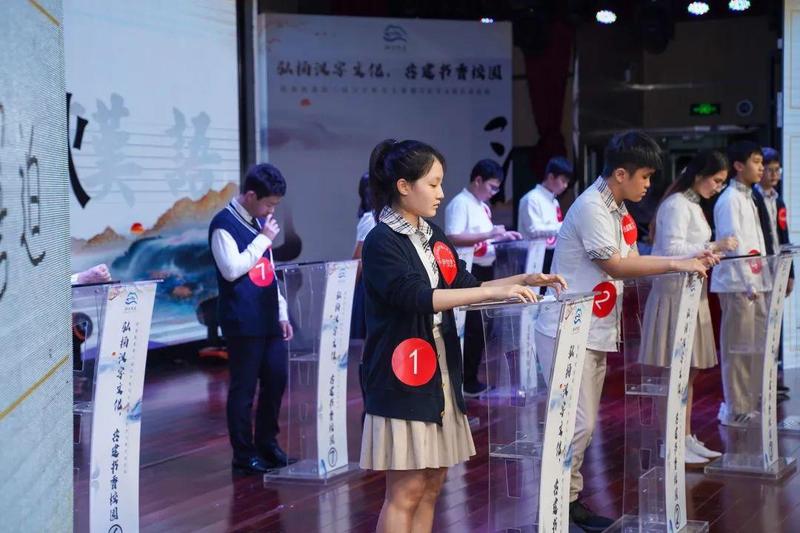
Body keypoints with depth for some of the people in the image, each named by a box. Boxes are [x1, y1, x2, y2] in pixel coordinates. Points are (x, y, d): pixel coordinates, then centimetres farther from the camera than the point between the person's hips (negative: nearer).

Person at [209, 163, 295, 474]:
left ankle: (267, 445, 23)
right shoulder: (224, 224, -9)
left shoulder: (259, 222, 15)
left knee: (276, 380, 9)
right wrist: (263, 239, -12)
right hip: (243, 322, -8)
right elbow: (232, 268, -19)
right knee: (243, 388, -1)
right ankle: (244, 454, 8)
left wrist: (282, 313, 17)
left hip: (268, 319, 8)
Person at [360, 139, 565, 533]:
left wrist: (525, 280, 9)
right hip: (402, 378, -8)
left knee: (432, 483, 10)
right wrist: (494, 292, -27)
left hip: (440, 372, 8)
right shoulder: (382, 242, -13)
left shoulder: (433, 236, 12)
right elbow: (417, 296, -25)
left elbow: (463, 287, 19)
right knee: (405, 491, -5)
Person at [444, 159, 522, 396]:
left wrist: (502, 236, 9)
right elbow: (453, 238, -22)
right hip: (468, 273, -9)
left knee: (482, 326, 13)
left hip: (485, 270, 10)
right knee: (471, 328, -6)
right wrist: (488, 234, -25)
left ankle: (472, 377, 22)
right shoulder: (460, 204, -13)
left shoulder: (483, 206, 16)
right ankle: (466, 381, 1)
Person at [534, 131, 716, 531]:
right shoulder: (591, 207, -16)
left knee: (585, 423, 11)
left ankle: (570, 500, 17)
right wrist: (677, 264, -11)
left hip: (595, 333, 10)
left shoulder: (618, 211, 13)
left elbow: (631, 262, 12)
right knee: (578, 423, -10)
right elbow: (615, 266, -16)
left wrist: (689, 261, 3)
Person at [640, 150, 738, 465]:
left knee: (689, 371, 12)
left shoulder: (692, 205, 18)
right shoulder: (676, 205, -13)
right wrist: (712, 247, -22)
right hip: (675, 294, -10)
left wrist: (711, 252, 8)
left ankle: (686, 438, 18)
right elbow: (672, 249, -22)